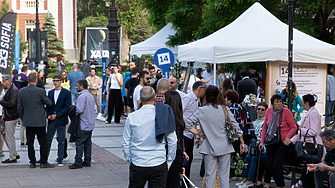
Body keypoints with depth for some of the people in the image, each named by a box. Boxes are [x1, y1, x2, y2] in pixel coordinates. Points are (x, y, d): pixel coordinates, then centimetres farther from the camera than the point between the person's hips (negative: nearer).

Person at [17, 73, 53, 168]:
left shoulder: (22, 91, 0)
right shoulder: (40, 91, -13)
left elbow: (19, 108, 6)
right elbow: (49, 103, -2)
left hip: (27, 121, 4)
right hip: (39, 121, -4)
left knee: (30, 142, 9)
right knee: (43, 142, 4)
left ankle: (32, 162, 12)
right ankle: (44, 162, 6)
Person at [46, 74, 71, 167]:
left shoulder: (66, 93, -2)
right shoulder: (50, 92, 12)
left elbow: (67, 107, -7)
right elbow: (48, 106, 14)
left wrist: (57, 115, -13)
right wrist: (48, 115, -5)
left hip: (61, 120, -3)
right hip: (51, 120, 3)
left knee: (61, 141, 3)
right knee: (48, 140, 5)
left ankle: (60, 159, 12)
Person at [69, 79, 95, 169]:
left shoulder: (82, 96, -17)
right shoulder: (90, 96, 13)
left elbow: (79, 110, -24)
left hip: (83, 125, -9)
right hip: (90, 124, 9)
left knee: (79, 143, -5)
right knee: (88, 142, 12)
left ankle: (78, 162, -4)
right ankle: (87, 161, 15)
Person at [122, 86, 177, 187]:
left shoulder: (132, 117, -4)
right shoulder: (164, 115, -5)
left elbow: (125, 144, 2)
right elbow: (173, 142, -1)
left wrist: (129, 160, 15)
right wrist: (169, 162, 10)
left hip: (137, 165, 1)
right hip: (159, 165, 0)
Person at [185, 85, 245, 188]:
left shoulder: (202, 111, -7)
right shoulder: (224, 109, -2)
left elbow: (186, 124, -9)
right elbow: (235, 126, 1)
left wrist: (197, 132, 3)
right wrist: (242, 142, 11)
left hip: (210, 148, -2)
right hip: (225, 147, 2)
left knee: (210, 175, 4)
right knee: (224, 175, 7)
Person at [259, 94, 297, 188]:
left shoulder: (286, 112, -10)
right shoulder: (269, 111, 2)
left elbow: (293, 127, -6)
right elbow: (265, 127, 12)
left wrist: (287, 137, -20)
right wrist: (262, 141, 8)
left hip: (283, 142, -4)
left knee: (277, 164, -13)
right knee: (269, 164, 3)